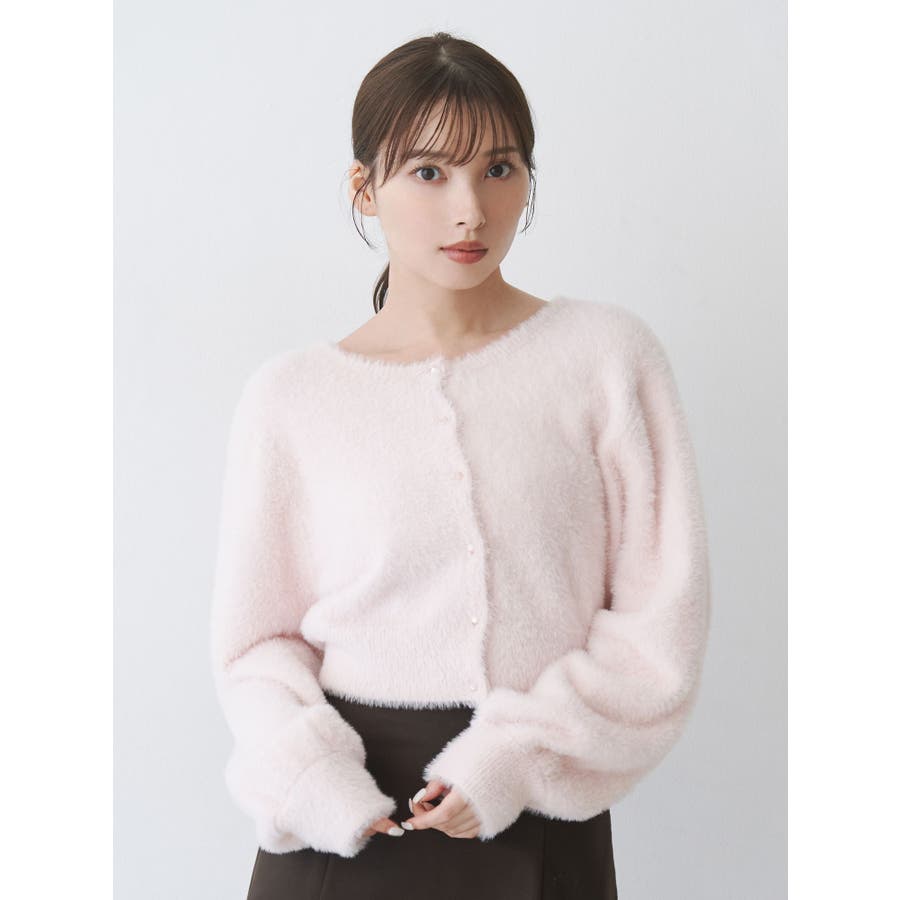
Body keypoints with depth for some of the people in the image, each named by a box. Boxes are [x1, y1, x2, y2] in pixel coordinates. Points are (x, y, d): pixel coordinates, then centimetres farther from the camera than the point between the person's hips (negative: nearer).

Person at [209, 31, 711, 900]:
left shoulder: (608, 355, -3)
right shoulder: (291, 396, -2)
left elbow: (661, 611, -5)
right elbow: (257, 639, 2)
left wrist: (520, 756, -13)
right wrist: (313, 781, -13)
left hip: (540, 824, 0)